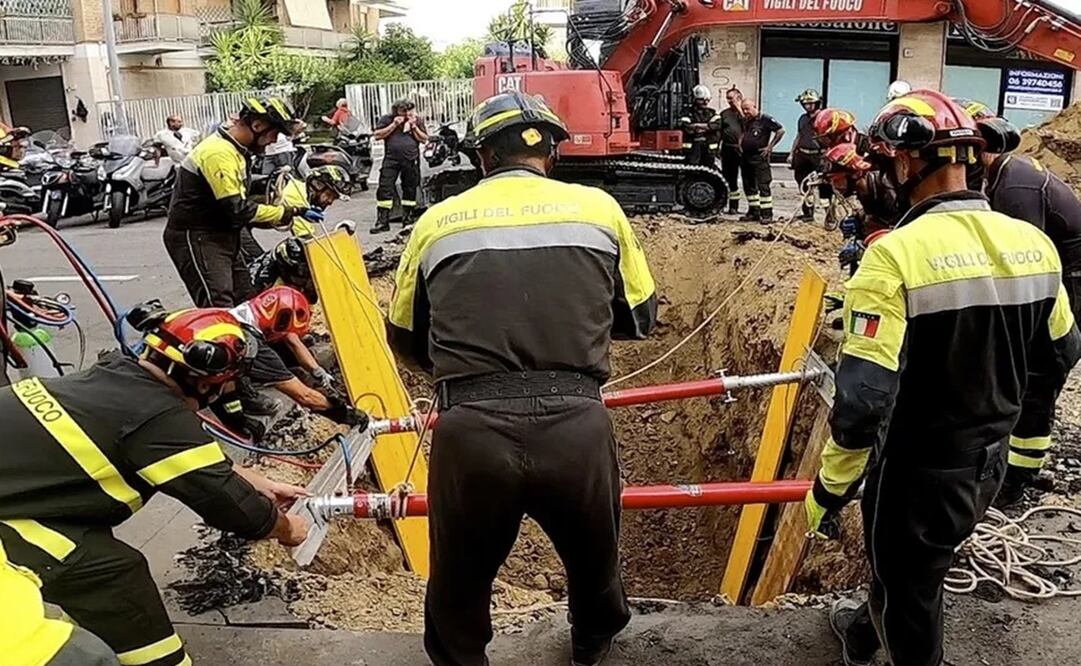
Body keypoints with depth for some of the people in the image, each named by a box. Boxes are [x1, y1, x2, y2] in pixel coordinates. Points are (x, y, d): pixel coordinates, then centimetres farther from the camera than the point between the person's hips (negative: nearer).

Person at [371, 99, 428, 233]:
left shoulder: (417, 120, 10)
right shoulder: (387, 119, 5)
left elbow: (424, 139, 6)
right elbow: (377, 136, -3)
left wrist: (413, 126, -7)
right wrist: (394, 125, -8)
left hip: (411, 160, 2)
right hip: (391, 160, -1)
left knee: (410, 190, 8)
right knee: (385, 189, -8)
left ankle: (408, 220, 20)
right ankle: (382, 222, -5)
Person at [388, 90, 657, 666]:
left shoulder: (437, 220, 10)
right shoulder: (598, 206, 9)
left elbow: (405, 339, 20)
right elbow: (640, 318, 19)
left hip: (469, 434, -1)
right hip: (576, 427, 2)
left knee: (458, 588, 25)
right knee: (593, 557, 32)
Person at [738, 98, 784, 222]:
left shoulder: (765, 119, -8)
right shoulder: (745, 121, 14)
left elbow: (780, 130, -11)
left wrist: (770, 146, -11)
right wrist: (740, 143, 15)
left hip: (760, 157, -8)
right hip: (746, 157, 8)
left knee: (763, 186, -8)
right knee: (748, 186, 11)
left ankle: (767, 213, -5)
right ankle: (754, 212, 20)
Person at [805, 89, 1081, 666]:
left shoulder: (897, 254, -27)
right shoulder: (1033, 243, -7)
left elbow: (862, 402, -30)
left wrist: (827, 491, -16)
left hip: (921, 472, -7)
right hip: (989, 463, 7)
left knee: (910, 598, 17)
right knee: (908, 567, 31)